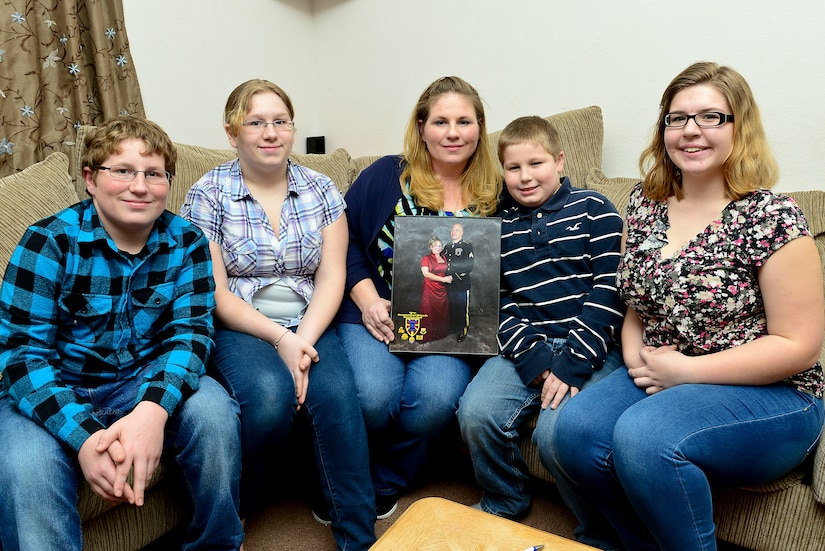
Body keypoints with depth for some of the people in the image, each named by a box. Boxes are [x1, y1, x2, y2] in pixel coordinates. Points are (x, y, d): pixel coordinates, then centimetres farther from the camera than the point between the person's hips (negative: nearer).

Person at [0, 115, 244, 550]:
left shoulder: (186, 243, -5)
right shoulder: (49, 242, -12)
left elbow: (189, 332, -13)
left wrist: (152, 410, -34)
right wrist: (85, 437, -33)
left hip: (146, 383, 2)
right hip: (55, 391, -2)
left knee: (213, 411, -25)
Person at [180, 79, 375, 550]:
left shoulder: (321, 190, 7)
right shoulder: (208, 194, 0)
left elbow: (331, 276, 0)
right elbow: (214, 293, -6)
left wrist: (304, 339, -16)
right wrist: (280, 339, -17)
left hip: (310, 325, 2)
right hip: (237, 327, -2)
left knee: (336, 391, -27)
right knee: (270, 391, -31)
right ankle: (239, 509, 0)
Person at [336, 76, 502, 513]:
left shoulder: (492, 197, 9)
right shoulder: (386, 175, 5)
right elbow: (344, 239, 3)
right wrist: (367, 300, -9)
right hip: (376, 312, -1)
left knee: (436, 397, -28)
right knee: (373, 397, -27)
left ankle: (385, 484, 3)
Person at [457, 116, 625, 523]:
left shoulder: (594, 209, 4)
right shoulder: (499, 226, 13)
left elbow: (609, 290, -5)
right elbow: (499, 303, 6)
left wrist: (572, 363, -13)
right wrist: (534, 360, -10)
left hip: (592, 349, -3)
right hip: (526, 349, 3)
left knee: (555, 432, -26)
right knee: (476, 412, -20)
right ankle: (505, 504, 10)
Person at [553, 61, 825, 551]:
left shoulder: (771, 218, -13)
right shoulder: (646, 203, 5)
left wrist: (686, 370, -16)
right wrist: (635, 356, -5)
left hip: (769, 394, -5)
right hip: (662, 379, 6)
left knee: (643, 435, -31)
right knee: (576, 429, -19)